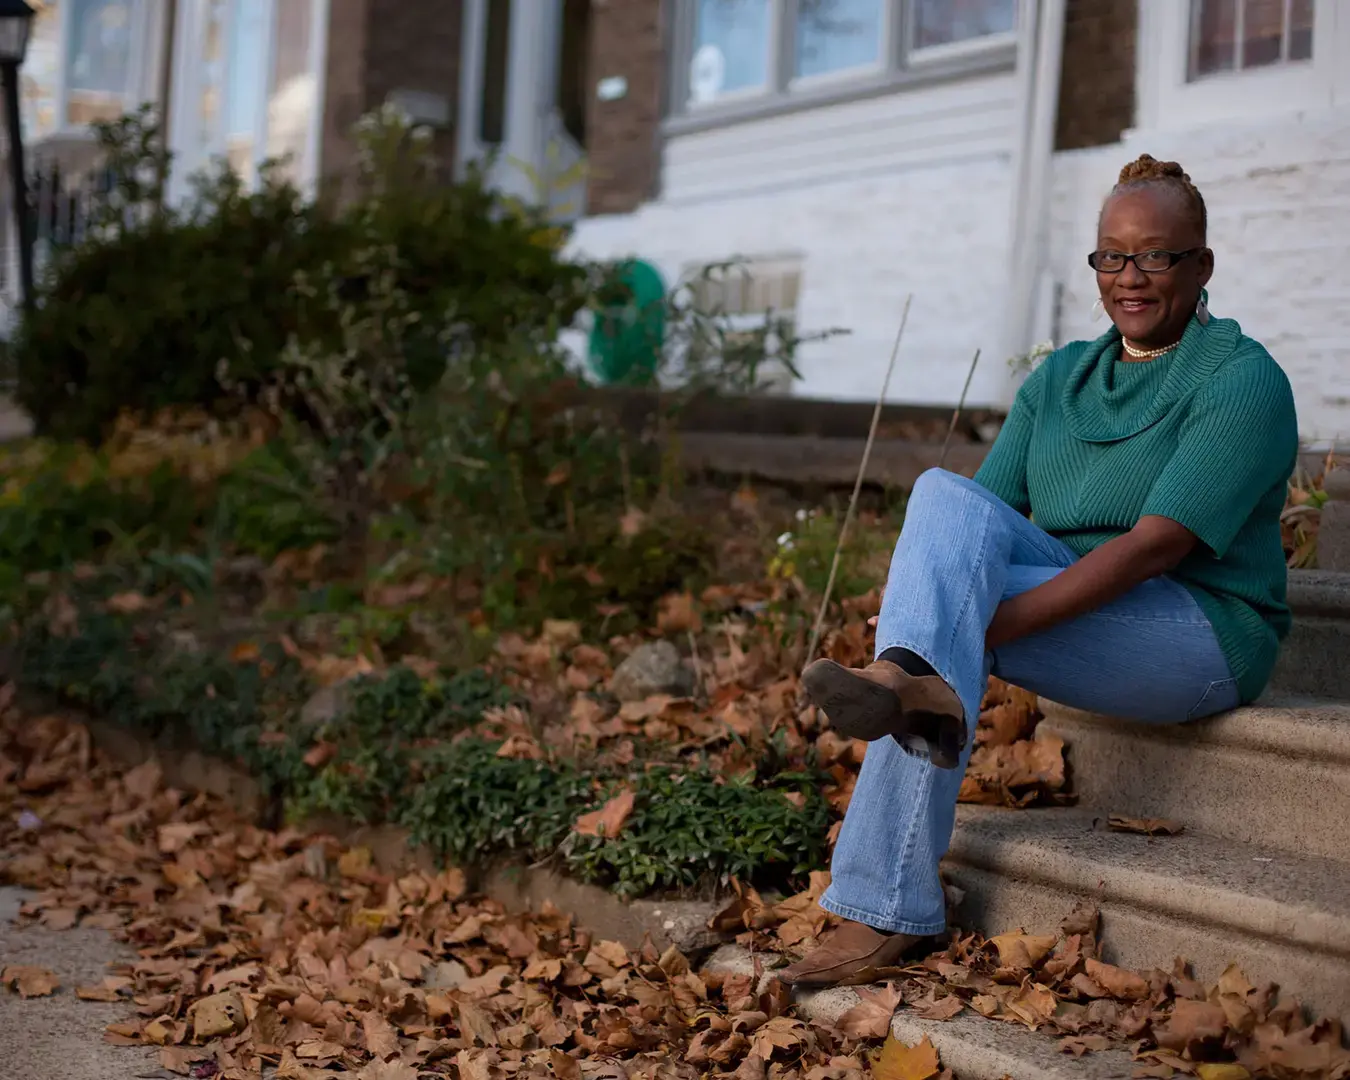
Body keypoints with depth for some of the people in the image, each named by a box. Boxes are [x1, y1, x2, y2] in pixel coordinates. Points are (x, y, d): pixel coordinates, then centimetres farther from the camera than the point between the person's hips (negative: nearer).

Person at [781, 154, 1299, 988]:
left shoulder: (1243, 380, -9)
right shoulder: (1061, 378, 13)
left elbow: (1157, 545, -23)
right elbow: (986, 515, 4)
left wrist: (1000, 618, -31)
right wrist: (923, 584, -18)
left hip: (1201, 633, -6)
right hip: (1076, 601, 6)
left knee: (954, 608, -28)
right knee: (946, 492, -21)